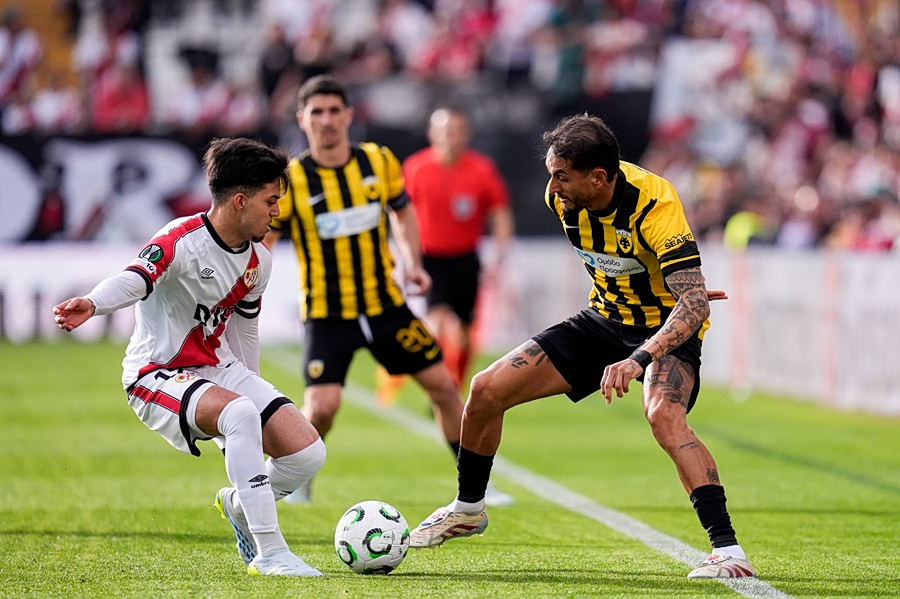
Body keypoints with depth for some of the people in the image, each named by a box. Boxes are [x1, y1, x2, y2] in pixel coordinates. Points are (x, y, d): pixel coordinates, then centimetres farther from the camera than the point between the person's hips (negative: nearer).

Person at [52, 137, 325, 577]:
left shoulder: (257, 261, 4)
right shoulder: (182, 241, -21)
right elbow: (137, 278, -42)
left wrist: (251, 389, 27)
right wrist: (92, 304, -63)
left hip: (220, 369, 8)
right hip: (158, 375, -8)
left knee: (307, 450, -9)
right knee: (240, 414, -37)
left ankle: (239, 505, 24)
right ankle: (269, 554, -31)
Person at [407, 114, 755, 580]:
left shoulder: (654, 204, -31)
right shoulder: (562, 196, -12)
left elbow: (693, 302, -38)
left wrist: (639, 359, -51)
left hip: (667, 330, -6)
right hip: (604, 319, 7)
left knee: (663, 416, -37)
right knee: (486, 390, -2)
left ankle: (727, 548, -34)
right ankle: (468, 508, 23)